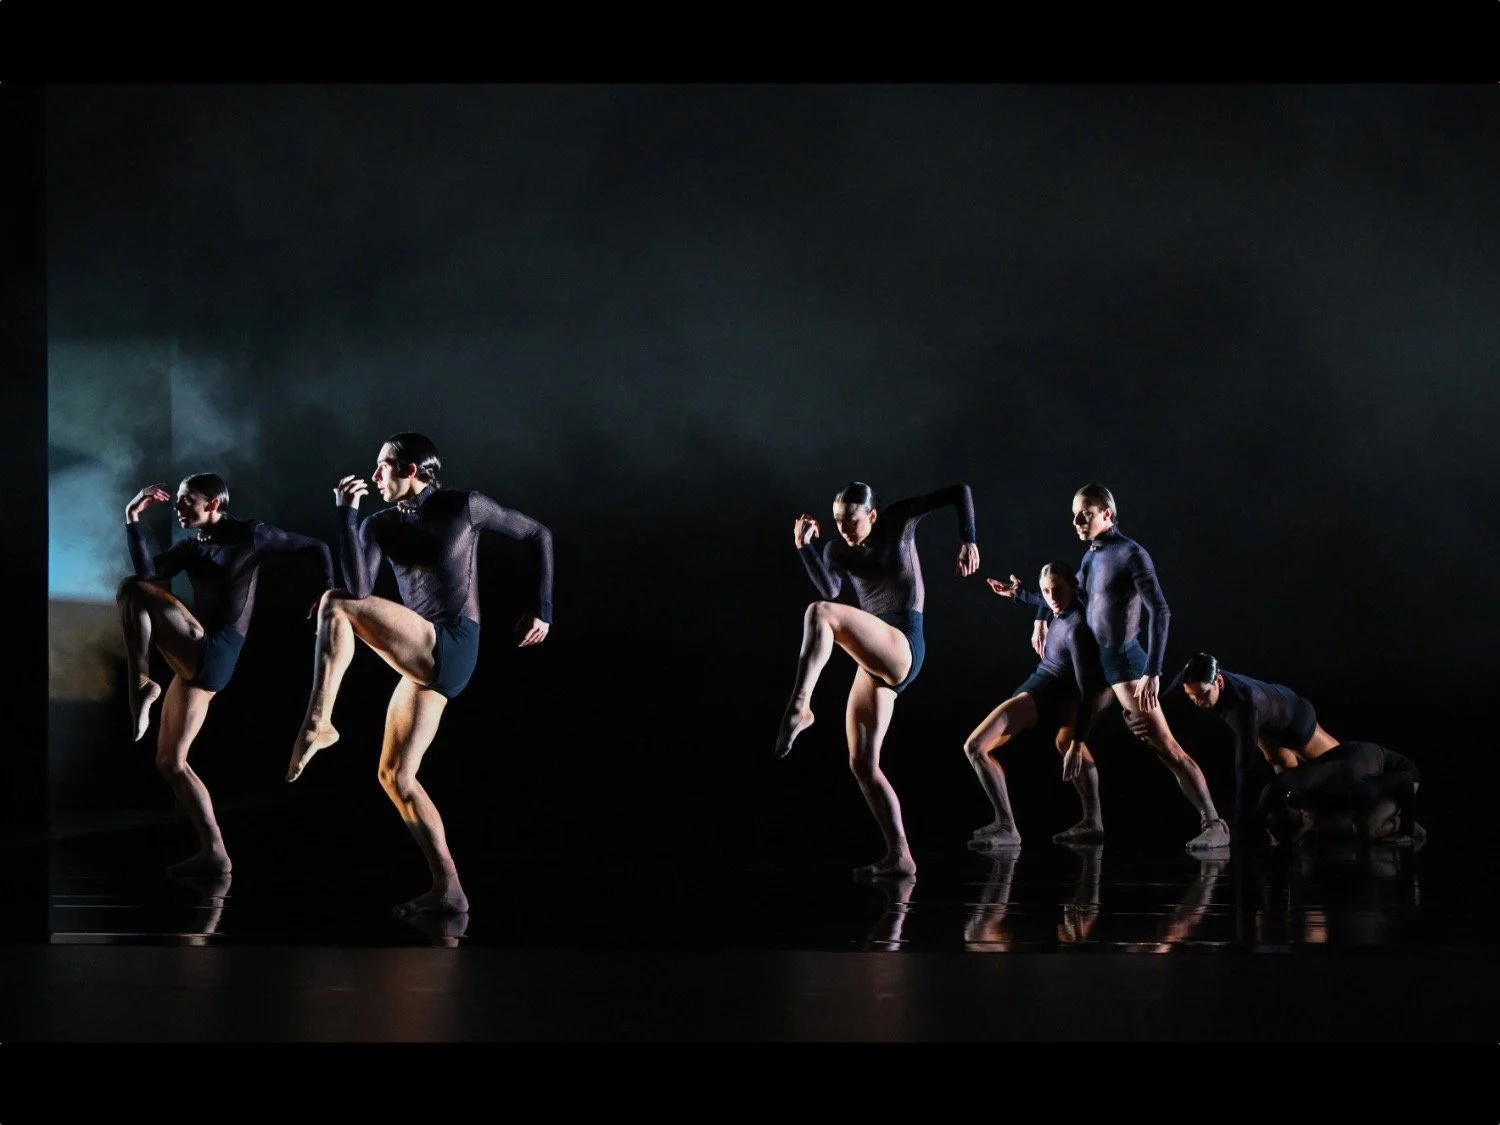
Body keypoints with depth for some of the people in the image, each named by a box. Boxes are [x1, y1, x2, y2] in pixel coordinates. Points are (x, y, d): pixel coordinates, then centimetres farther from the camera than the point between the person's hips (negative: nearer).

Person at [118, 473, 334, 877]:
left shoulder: (250, 535, -1)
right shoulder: (191, 547, 16)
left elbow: (316, 547, 5)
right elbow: (149, 571, -2)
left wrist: (331, 593, -5)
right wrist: (134, 519, -7)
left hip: (212, 654, -8)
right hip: (196, 661, 8)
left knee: (131, 591, -16)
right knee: (170, 762, 9)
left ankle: (140, 684, -19)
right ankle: (214, 853, 9)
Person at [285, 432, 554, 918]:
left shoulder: (464, 507, -2)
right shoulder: (380, 524, 9)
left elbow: (539, 535, 9)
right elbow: (359, 588, -8)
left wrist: (542, 609, 5)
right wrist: (347, 514, -10)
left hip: (451, 648, -7)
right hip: (423, 659, 7)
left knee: (333, 605, -18)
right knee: (395, 777, 5)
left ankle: (317, 723, -22)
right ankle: (447, 890, 6)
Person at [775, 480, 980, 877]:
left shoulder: (898, 520, 1)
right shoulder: (838, 550, 11)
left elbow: (959, 492, 2)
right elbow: (829, 589, -10)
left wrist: (968, 541, -10)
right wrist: (804, 547, -22)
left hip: (902, 646, -7)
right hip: (877, 659, 7)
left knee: (819, 614, -31)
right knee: (862, 764, 0)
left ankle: (799, 706, -40)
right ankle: (899, 855, 0)